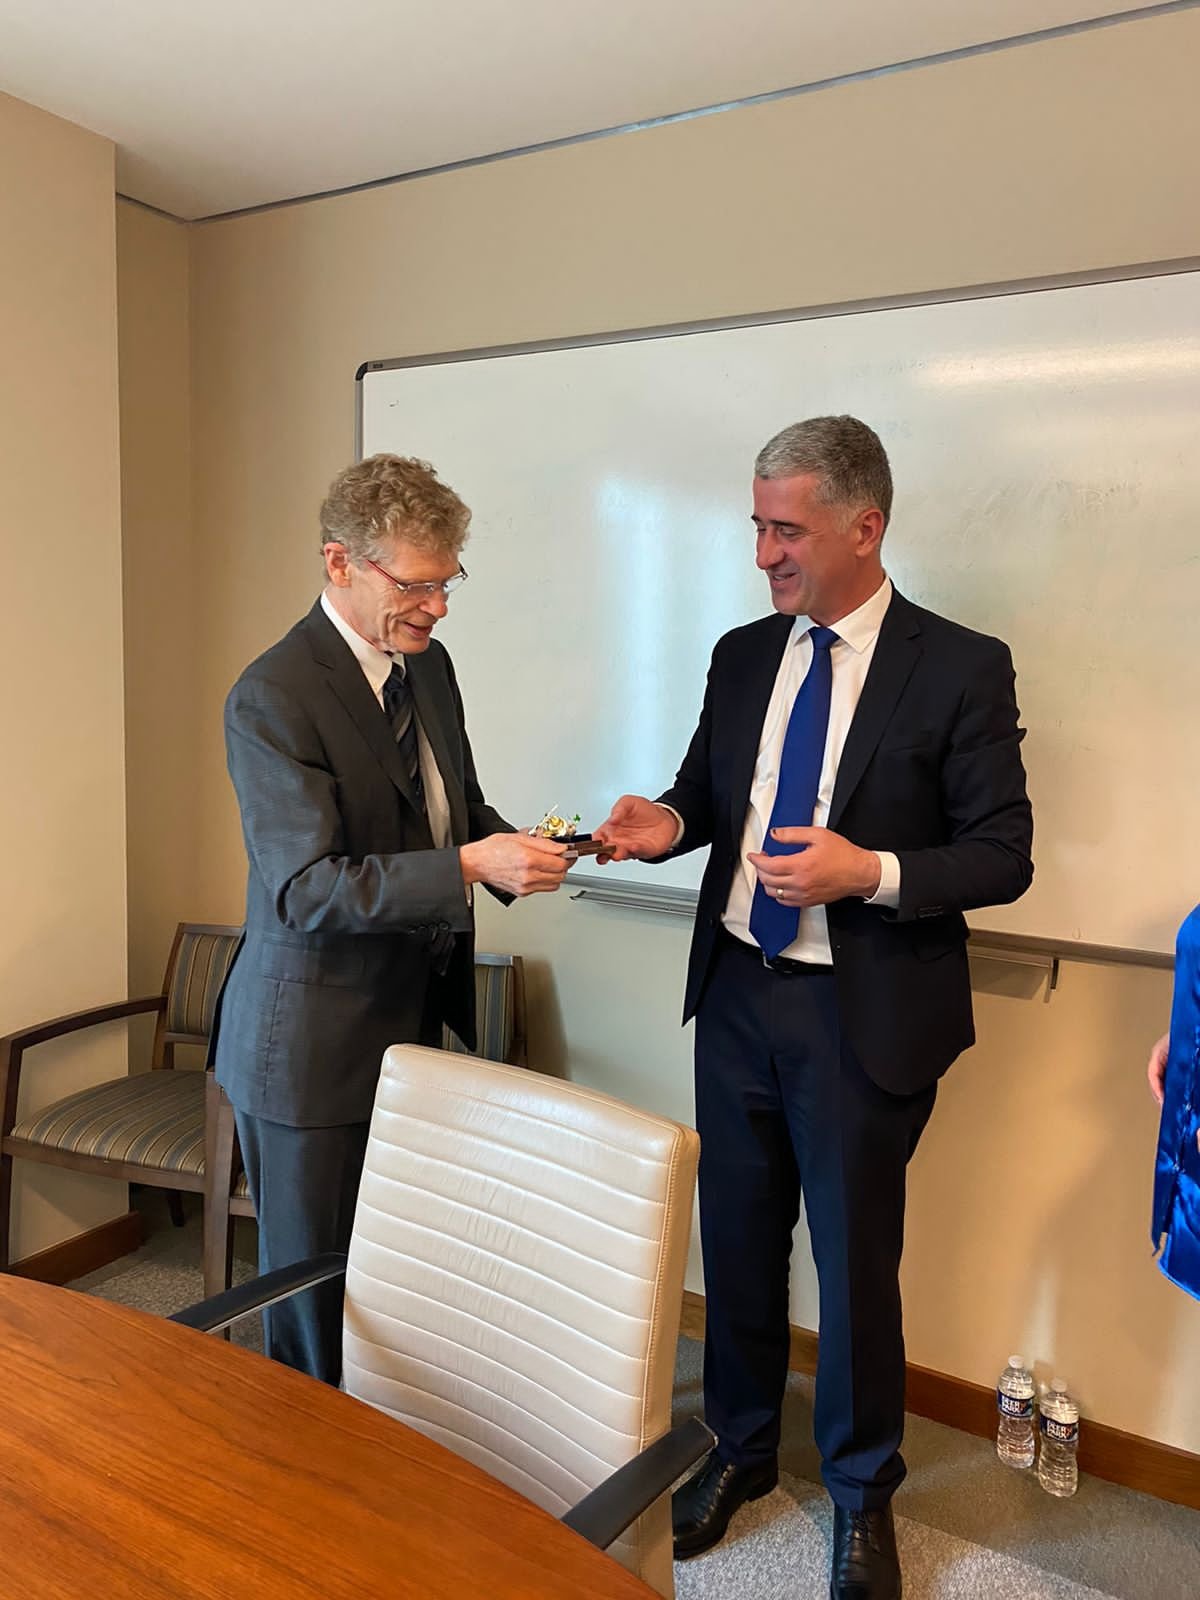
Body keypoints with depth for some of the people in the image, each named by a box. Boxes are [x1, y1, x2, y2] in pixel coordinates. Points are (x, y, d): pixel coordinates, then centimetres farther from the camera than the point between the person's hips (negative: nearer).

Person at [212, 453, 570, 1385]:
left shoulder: (428, 664, 5)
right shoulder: (272, 698, -19)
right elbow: (306, 888, -24)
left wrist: (512, 847, -6)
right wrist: (468, 866, -32)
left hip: (412, 1022, 7)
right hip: (314, 1049, -7)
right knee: (315, 1285, 12)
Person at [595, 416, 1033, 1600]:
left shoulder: (960, 668, -10)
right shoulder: (742, 657, 4)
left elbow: (1003, 856, -9)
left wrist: (871, 872, -24)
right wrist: (670, 822, -8)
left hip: (865, 1016, -4)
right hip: (737, 995, 5)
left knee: (855, 1262, 11)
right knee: (736, 1239, 17)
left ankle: (861, 1496, 37)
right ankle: (740, 1449, 43)